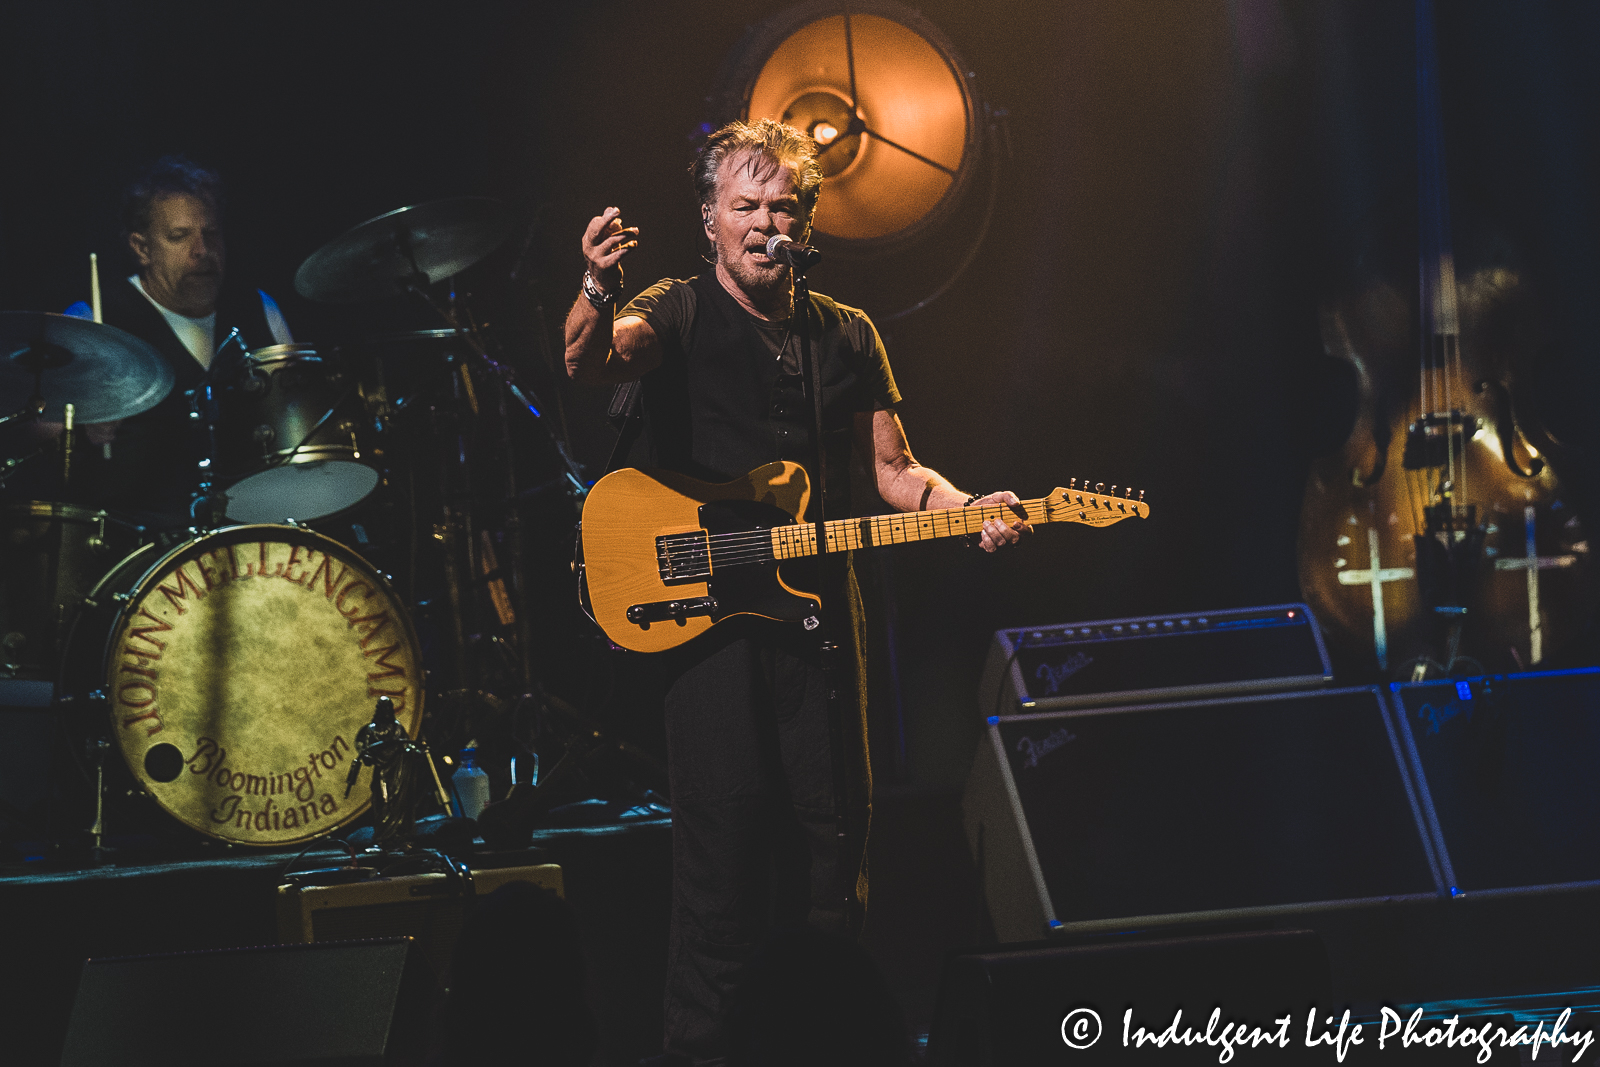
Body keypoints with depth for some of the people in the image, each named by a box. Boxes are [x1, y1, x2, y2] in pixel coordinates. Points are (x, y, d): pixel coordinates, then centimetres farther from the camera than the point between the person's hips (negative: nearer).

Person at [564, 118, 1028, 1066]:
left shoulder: (847, 338, 14)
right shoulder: (678, 316, 0)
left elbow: (892, 470, 16)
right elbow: (591, 358, -22)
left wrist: (965, 510, -4)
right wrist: (599, 292, -45)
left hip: (817, 606, 4)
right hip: (704, 609, -4)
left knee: (835, 821, 6)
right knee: (723, 825, -9)